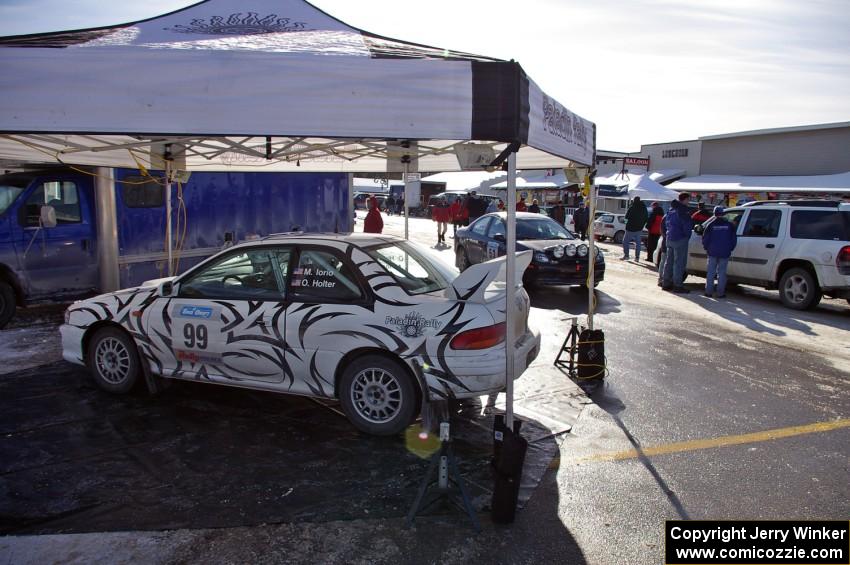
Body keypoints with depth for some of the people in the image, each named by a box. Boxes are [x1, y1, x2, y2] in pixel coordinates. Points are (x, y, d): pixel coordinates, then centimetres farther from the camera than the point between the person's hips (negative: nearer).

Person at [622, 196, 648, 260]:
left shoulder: (632, 208, -14)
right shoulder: (644, 208, 5)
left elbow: (626, 216, -7)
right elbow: (646, 218, 12)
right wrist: (642, 225, 19)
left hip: (631, 228, -5)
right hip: (639, 229, 6)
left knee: (625, 241, 4)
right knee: (638, 243, 12)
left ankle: (626, 255, -2)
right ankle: (637, 257, 10)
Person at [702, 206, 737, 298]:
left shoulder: (711, 225, -4)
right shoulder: (729, 225, 1)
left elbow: (705, 239, -2)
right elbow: (734, 239, 6)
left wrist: (707, 248, 13)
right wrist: (730, 249, 18)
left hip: (713, 252, -1)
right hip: (725, 253, 1)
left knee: (711, 272, 6)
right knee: (721, 272, 3)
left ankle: (708, 291, 7)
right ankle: (720, 293, 3)